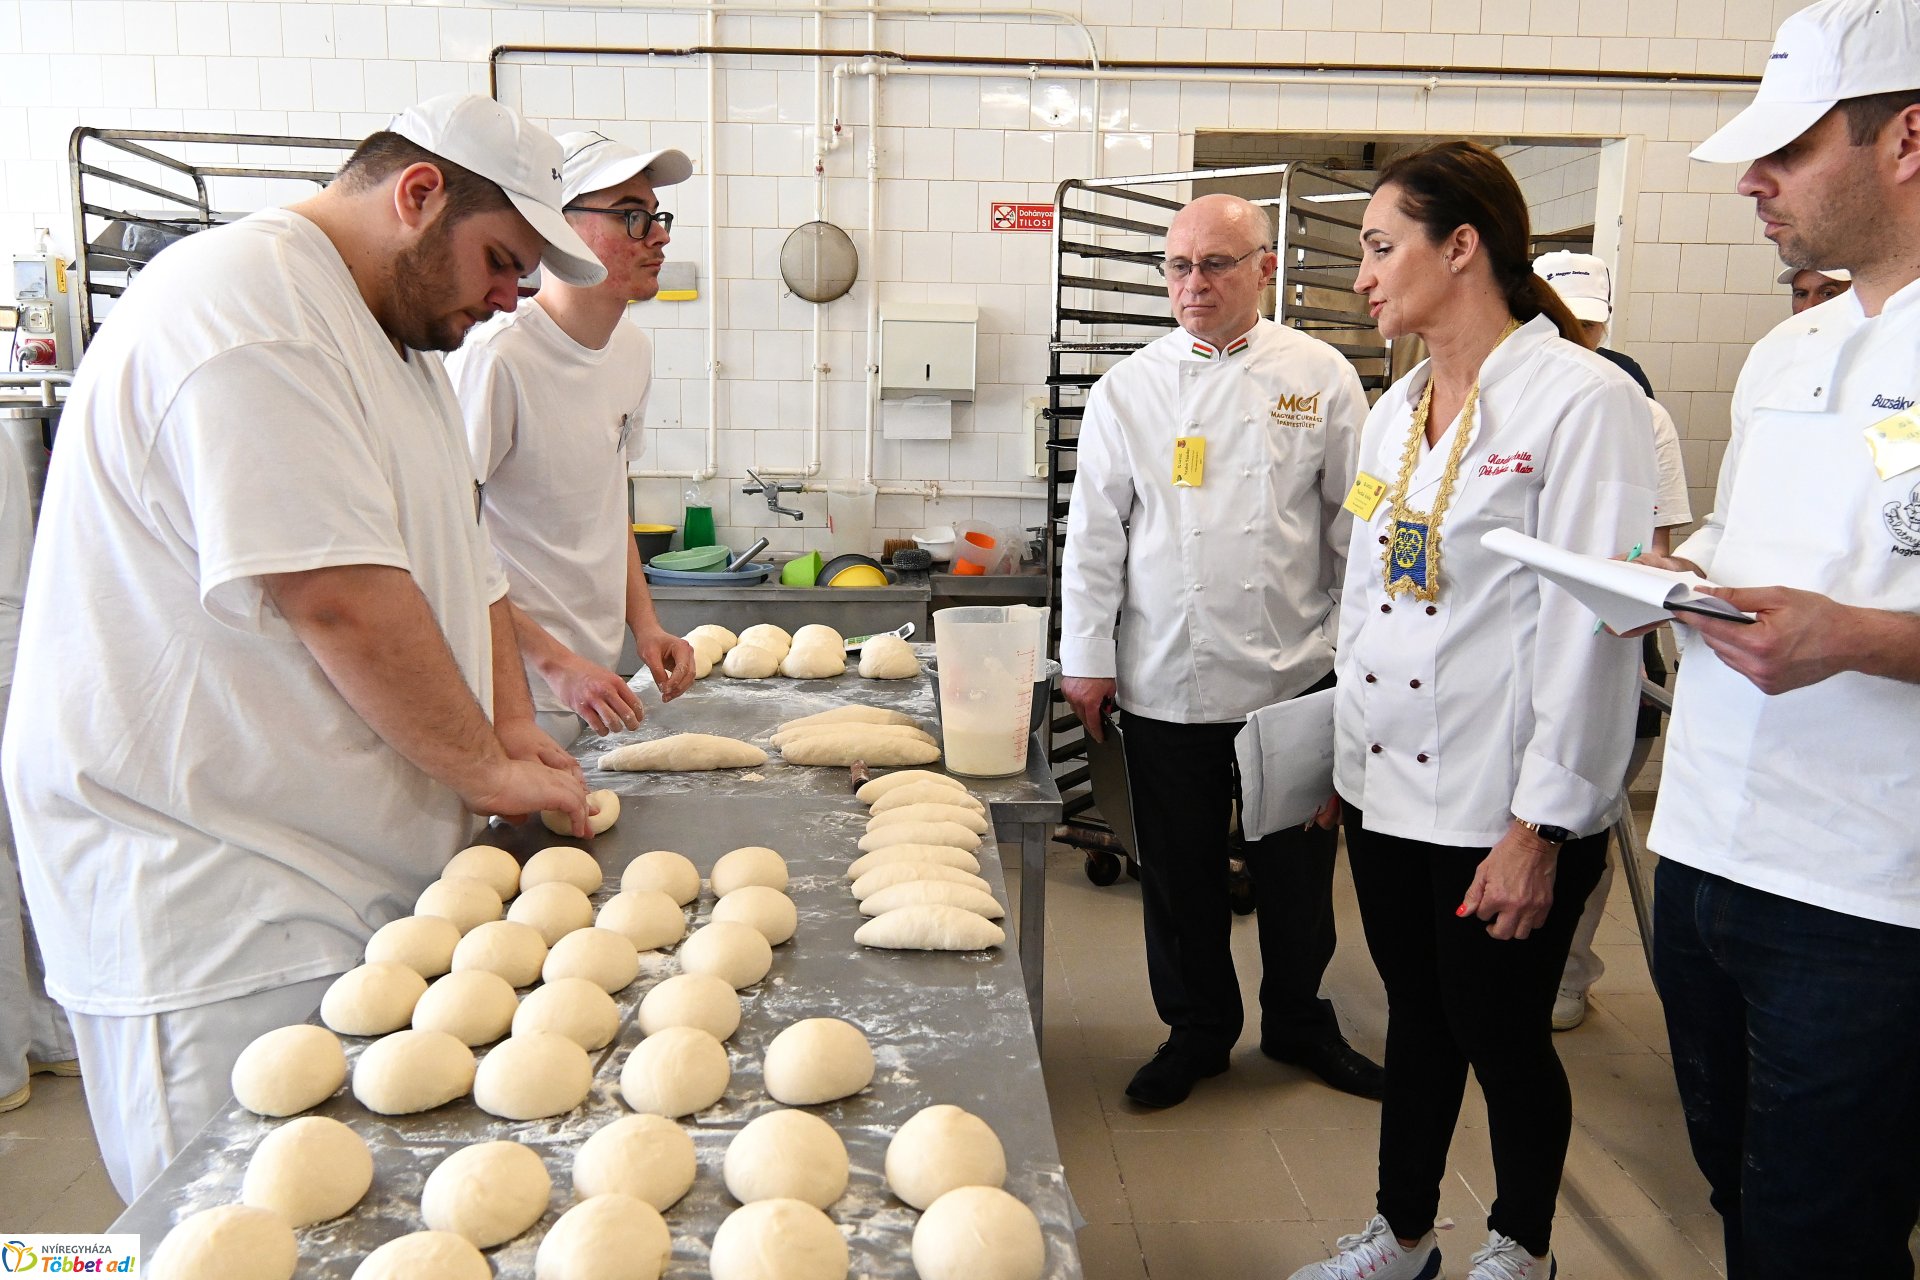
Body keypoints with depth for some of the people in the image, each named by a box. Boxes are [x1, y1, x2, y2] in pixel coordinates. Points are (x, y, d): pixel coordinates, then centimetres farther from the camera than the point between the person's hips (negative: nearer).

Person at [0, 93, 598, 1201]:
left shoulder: (399, 333, 17)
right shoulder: (247, 306, -17)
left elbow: (458, 559, 20)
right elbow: (342, 600, -24)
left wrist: (513, 728, 6)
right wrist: (486, 767, -13)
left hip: (354, 862, 10)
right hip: (214, 890, -10)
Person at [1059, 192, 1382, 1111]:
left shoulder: (1320, 378, 1)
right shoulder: (1128, 389, 2)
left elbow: (1357, 524, 4)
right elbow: (1096, 532, 2)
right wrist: (1086, 656, 0)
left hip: (1293, 672, 0)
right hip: (1165, 679, 0)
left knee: (1297, 863, 12)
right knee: (1181, 870, 10)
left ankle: (1298, 1020, 35)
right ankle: (1198, 1028, 30)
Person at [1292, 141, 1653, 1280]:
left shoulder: (1583, 400, -13)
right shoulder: (1395, 408, 10)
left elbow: (1592, 630, -17)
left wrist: (1539, 829, -17)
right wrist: (1345, 758, 15)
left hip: (1505, 806, -6)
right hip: (1388, 788, 7)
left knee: (1501, 1037, 9)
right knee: (1419, 1019, 19)